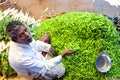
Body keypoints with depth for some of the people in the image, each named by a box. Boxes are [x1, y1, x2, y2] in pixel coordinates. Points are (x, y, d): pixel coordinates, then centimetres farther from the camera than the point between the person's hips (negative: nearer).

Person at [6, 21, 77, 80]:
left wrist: (48, 47, -14)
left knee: (46, 36, 13)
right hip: (35, 73, -7)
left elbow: (34, 43, 0)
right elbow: (45, 67, -34)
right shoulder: (20, 58, -46)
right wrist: (63, 54, -31)